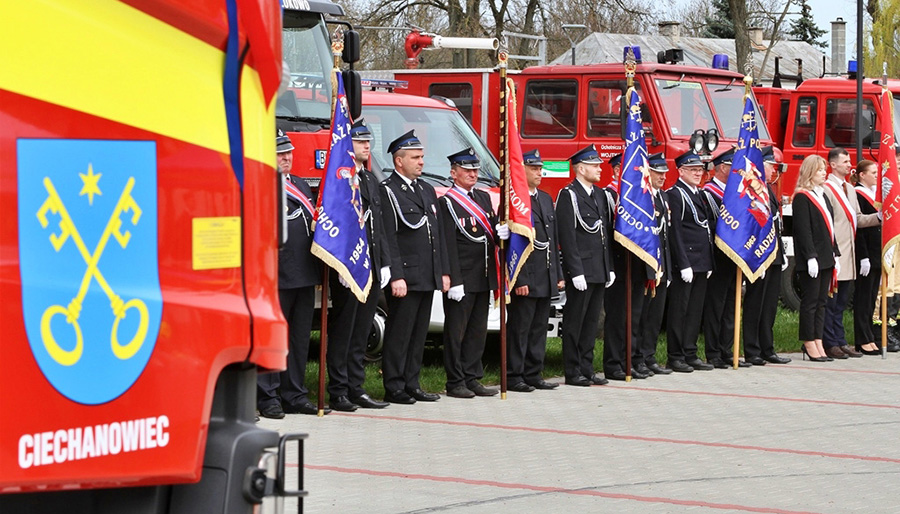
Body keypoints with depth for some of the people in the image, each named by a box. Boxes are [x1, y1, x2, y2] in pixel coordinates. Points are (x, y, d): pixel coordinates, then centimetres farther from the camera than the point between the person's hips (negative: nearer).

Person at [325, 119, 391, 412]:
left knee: (361, 333, 11)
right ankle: (338, 393, 1)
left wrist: (384, 264, 14)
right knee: (342, 331, -3)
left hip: (371, 269, 8)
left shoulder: (370, 180, 19)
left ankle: (356, 389, 17)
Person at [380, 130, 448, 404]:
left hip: (428, 278, 8)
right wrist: (395, 277, -20)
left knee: (419, 333, 11)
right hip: (405, 276, -8)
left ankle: (412, 384, 16)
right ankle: (394, 388, 0)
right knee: (399, 333, -4)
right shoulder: (387, 191, -7)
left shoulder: (427, 190, 18)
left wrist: (443, 272, 16)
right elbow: (388, 238, -14)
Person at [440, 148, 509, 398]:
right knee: (456, 331, -1)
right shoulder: (447, 203, -9)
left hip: (483, 278, 7)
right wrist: (454, 281, -20)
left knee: (478, 330, 11)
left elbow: (493, 230, 19)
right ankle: (455, 382, 3)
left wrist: (501, 232, -7)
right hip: (462, 280, -7)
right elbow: (448, 245, -14)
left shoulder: (484, 197, 15)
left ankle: (472, 378, 18)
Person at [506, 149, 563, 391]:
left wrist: (558, 274, 15)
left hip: (545, 278, 8)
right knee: (519, 328, -4)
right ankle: (513, 377, 1)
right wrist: (519, 280, -19)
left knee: (539, 328, 11)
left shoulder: (546, 199, 17)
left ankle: (534, 374, 17)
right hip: (525, 278, -8)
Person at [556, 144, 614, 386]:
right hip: (581, 271, -8)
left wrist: (610, 268, 14)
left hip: (599, 272, 8)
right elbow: (567, 237, -15)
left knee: (592, 322, 11)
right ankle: (573, 372, 2)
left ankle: (587, 369, 16)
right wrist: (576, 272, -19)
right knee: (575, 322, -2)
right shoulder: (568, 196, -10)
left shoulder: (599, 195, 16)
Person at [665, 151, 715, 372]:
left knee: (695, 311, 10)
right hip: (685, 261, -8)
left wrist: (709, 262, 16)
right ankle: (675, 357, 0)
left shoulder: (701, 195, 17)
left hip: (702, 262, 8)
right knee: (679, 310, -3)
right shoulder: (675, 195, -8)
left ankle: (690, 354, 16)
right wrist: (684, 264, -18)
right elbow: (675, 232, -14)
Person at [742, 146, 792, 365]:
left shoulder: (768, 189, 17)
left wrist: (781, 252, 18)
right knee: (755, 305, -3)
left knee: (770, 305, 12)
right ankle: (752, 352, 1)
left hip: (774, 256, 10)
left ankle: (767, 349, 18)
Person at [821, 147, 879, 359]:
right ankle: (830, 344, -1)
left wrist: (879, 217, 2)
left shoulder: (850, 189, 19)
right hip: (833, 254, -9)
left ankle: (840, 342, 16)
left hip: (848, 254, 9)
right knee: (830, 301, -4)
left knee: (841, 302, 12)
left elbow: (858, 220, 18)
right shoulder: (826, 189, -10)